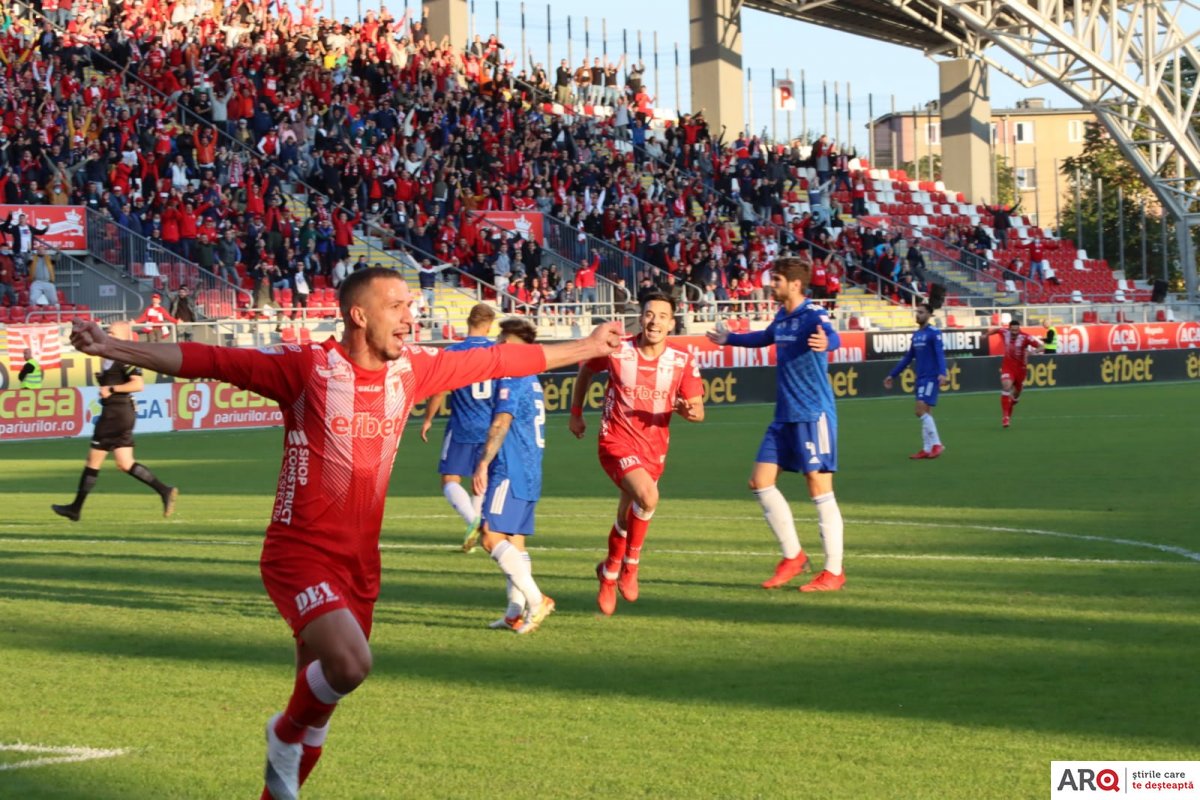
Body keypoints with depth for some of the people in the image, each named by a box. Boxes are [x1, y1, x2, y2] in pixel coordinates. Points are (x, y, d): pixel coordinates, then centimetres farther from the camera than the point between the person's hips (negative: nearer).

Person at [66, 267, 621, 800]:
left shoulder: (412, 369, 4)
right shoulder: (307, 367, -13)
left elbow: (499, 361, 17)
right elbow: (206, 361, -19)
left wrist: (587, 347, 27)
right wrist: (113, 348, -29)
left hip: (360, 564, 6)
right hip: (301, 553, -6)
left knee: (321, 698, 11)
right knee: (350, 663, -28)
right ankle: (286, 736, 2)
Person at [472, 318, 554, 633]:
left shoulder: (510, 379, -11)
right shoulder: (532, 381, 19)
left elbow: (501, 424, -20)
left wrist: (482, 465, -21)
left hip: (510, 471, -10)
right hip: (530, 472, 10)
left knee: (492, 537, -14)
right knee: (515, 542, 9)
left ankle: (536, 599, -21)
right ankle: (516, 613, 6)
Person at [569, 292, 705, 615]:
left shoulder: (683, 361, -7)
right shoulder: (617, 351, -13)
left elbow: (698, 410, -3)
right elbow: (585, 370, 8)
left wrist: (689, 411, -27)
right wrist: (576, 413, 12)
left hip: (654, 449, 4)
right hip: (617, 443, -4)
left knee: (627, 519, 15)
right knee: (648, 496, -28)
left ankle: (609, 574, 41)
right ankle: (630, 564, -5)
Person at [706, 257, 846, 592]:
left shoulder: (812, 315, -14)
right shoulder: (781, 317, 11)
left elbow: (832, 336, -37)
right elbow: (765, 338, 35)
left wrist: (824, 342, -61)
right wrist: (730, 339, 50)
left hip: (814, 416, -9)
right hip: (785, 417, 9)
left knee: (819, 489, -7)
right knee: (761, 481, 6)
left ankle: (834, 572, 0)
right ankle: (793, 556, 17)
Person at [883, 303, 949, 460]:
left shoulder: (934, 333, -8)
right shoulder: (916, 335, 14)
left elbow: (940, 354, -20)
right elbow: (908, 358, 22)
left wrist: (942, 373, -35)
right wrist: (892, 375, 24)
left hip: (930, 378, -8)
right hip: (921, 378, 8)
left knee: (922, 410, -15)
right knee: (925, 413, 7)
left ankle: (936, 444, -9)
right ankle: (927, 449, 8)